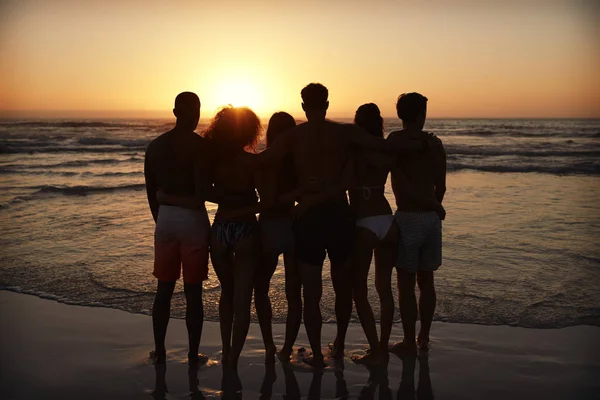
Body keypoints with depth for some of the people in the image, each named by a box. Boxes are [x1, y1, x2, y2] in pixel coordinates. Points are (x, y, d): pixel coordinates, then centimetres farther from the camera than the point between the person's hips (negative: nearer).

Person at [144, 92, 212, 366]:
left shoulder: (155, 146, 6)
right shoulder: (198, 144, -12)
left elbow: (151, 192, 11)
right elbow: (202, 192, -20)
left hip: (165, 218, 5)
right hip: (192, 219, -5)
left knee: (164, 289, 15)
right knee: (193, 292, 4)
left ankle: (159, 352, 22)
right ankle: (193, 355, 10)